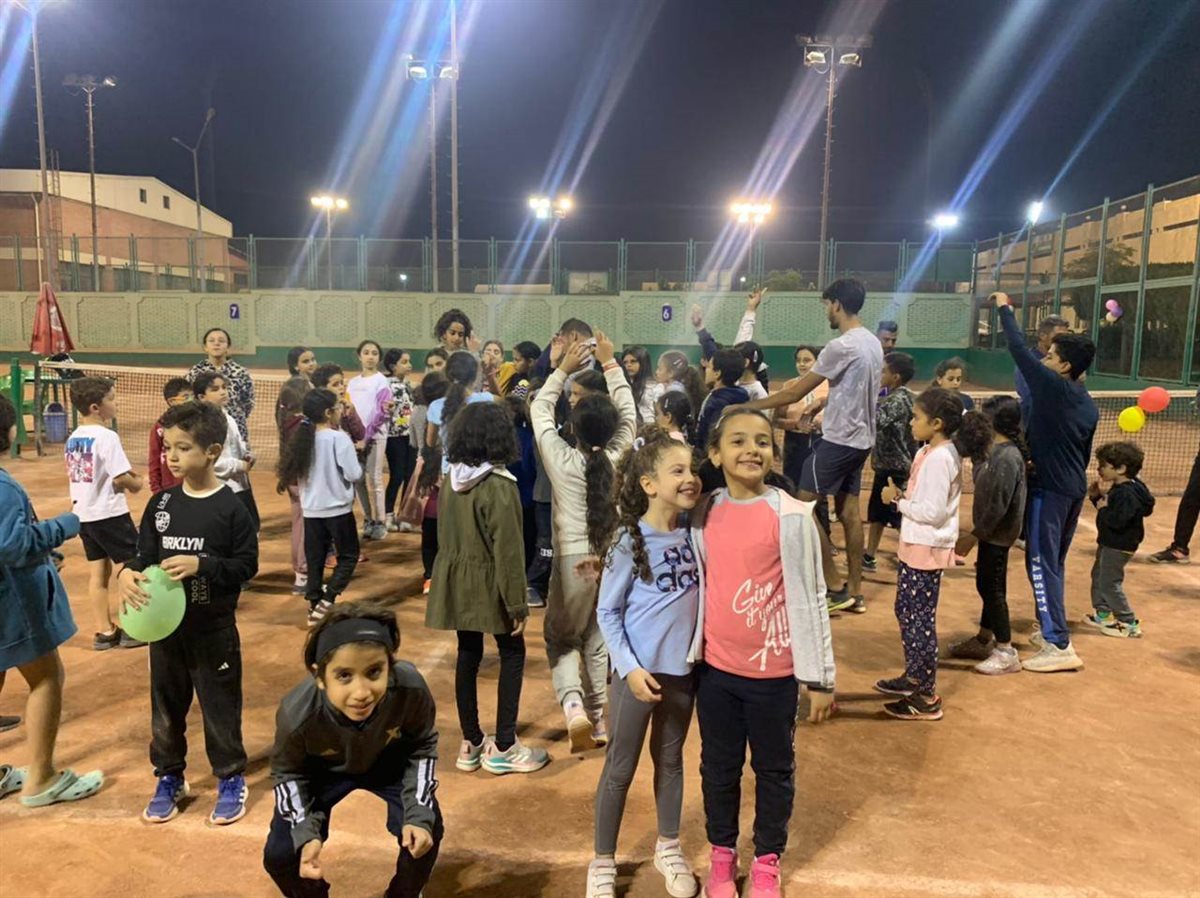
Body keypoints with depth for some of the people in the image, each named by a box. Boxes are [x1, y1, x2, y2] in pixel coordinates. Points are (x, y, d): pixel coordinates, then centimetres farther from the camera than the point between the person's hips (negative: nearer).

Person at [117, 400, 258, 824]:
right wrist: (128, 573, -18)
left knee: (221, 707, 8)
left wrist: (201, 565, -25)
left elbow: (247, 566, -12)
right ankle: (169, 779, 35)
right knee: (166, 706, 17)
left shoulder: (231, 508, -13)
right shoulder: (161, 504, 0)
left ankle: (231, 780, 26)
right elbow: (146, 554, 4)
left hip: (214, 630, -4)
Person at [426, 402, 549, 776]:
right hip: (489, 584, -6)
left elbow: (444, 535, 10)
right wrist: (517, 603, -14)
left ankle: (470, 744, 22)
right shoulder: (498, 485, -20)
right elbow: (508, 550, -20)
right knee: (512, 655, 8)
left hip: (457, 581, 7)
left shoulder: (451, 479, 1)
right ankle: (503, 747, 10)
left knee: (468, 656, 14)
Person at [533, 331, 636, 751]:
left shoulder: (562, 460, -11)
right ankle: (598, 719, 22)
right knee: (599, 640, 16)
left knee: (560, 638, 14)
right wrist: (610, 363, 13)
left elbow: (539, 408, 3)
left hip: (573, 561, -2)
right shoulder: (619, 457, -6)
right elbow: (629, 413, 10)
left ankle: (573, 704, -8)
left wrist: (564, 369, 9)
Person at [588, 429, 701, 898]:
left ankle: (668, 848, 39)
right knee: (620, 769, 9)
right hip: (640, 671, -5)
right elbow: (607, 613, -11)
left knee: (670, 760, 20)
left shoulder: (693, 534, -3)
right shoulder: (631, 543, -16)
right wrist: (629, 668, -18)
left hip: (682, 670, 5)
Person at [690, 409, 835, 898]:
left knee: (774, 767, 15)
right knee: (719, 765, 17)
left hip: (774, 670, -3)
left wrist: (820, 675, -7)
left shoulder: (791, 516, -12)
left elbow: (809, 597, -8)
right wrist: (689, 653, 8)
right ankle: (721, 853, 37)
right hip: (715, 667, 3)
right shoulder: (703, 514, -2)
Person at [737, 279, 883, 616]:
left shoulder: (840, 346, -19)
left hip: (838, 439, -9)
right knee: (849, 511, 12)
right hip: (861, 438, 9)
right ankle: (855, 591, 17)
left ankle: (835, 589, 1)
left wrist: (747, 407, -9)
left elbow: (796, 393, -16)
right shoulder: (873, 343, 10)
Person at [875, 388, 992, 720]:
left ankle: (927, 698, 8)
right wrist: (901, 495, -3)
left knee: (920, 620, -2)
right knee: (905, 612, 20)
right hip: (916, 546, 10)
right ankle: (914, 677, 35)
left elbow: (933, 512, -25)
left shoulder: (938, 458, -21)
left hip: (926, 550, -10)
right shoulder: (934, 452, 9)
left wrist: (899, 500, -14)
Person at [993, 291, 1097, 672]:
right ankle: (1051, 631, 30)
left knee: (1041, 564, -5)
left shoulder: (1052, 385, -13)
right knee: (1054, 563, 19)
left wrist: (1005, 308, 4)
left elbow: (1019, 349, -9)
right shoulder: (1088, 405, 10)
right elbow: (1085, 454, 16)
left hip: (1049, 489, -9)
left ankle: (1060, 646, -7)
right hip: (1074, 489, 9)